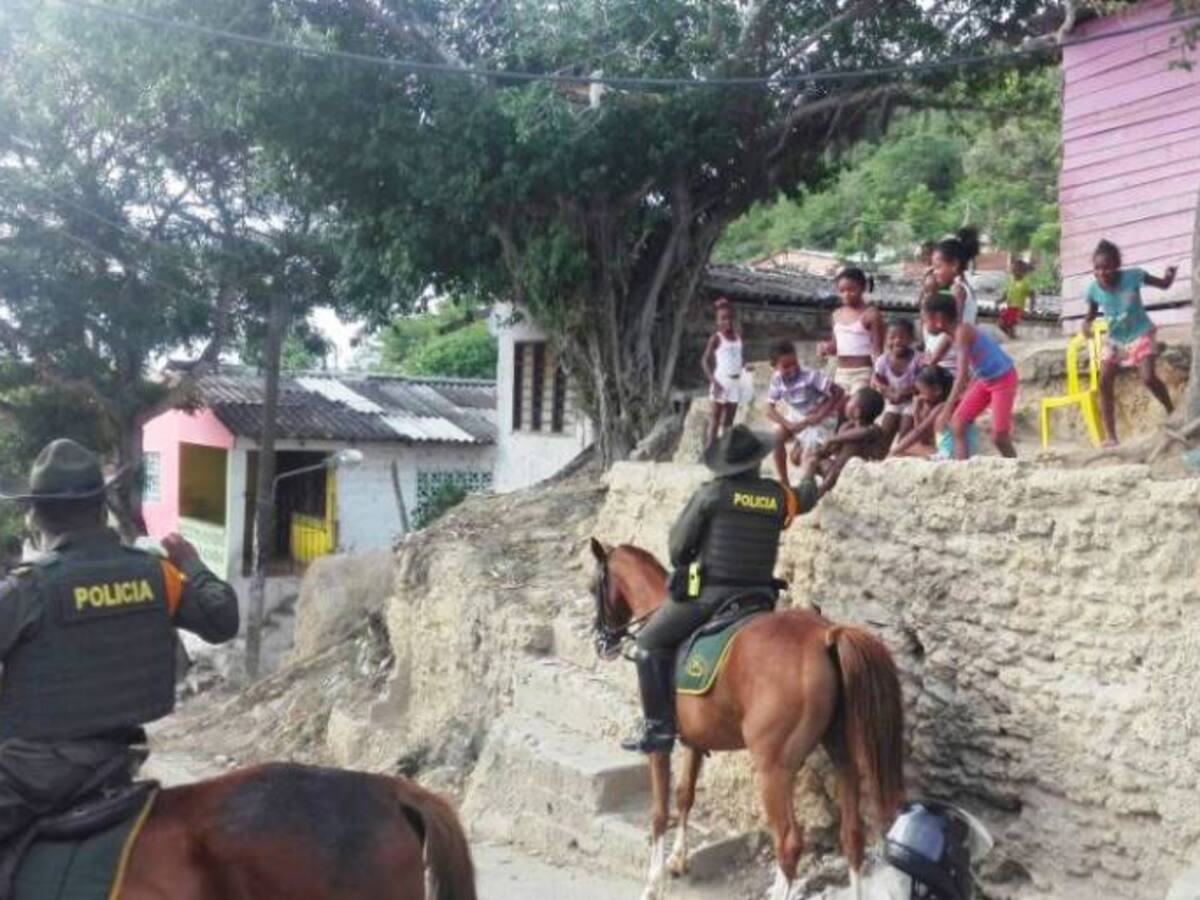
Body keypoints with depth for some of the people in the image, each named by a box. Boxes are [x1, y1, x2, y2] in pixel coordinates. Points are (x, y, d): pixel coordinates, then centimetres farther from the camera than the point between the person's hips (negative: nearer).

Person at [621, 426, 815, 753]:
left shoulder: (712, 493, -7)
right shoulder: (779, 496, 5)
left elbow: (679, 545, -3)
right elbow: (806, 497, 29)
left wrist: (683, 568, 18)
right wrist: (809, 472, 50)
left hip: (708, 592, -5)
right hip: (758, 596, 5)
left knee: (651, 643, 9)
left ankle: (658, 726, 4)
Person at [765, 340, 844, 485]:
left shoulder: (810, 375, -32)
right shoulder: (777, 379, -16)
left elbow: (839, 392, -31)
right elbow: (770, 410, -14)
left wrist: (820, 415, -31)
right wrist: (789, 424, -29)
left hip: (821, 418, -5)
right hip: (797, 416, 5)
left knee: (799, 458, -10)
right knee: (777, 438, -18)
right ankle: (783, 482, -5)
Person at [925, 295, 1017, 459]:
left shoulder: (962, 332, -25)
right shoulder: (956, 333, 1)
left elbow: (962, 375, -33)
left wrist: (947, 410, -36)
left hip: (1003, 379, -9)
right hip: (985, 379, 9)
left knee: (998, 437, -10)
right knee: (957, 423, -2)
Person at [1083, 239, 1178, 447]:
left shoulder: (1132, 276, -21)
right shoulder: (1093, 288, -15)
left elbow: (1164, 285, -6)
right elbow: (1092, 312, 4)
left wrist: (1170, 275, -29)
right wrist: (1087, 323, -19)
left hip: (1141, 334, -3)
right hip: (1114, 339, 4)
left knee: (1149, 378, -20)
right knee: (1104, 383, -6)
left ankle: (1172, 412, 10)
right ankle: (1111, 436, 1)